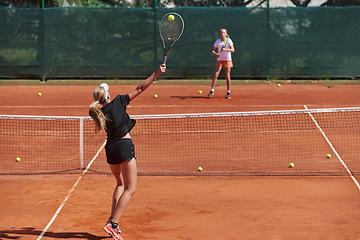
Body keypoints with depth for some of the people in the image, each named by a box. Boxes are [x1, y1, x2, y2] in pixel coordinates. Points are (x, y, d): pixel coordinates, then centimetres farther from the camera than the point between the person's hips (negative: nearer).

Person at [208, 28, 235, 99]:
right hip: (219, 60, 2)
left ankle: (228, 92, 9)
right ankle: (212, 91, -6)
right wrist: (216, 54, -18)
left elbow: (232, 50, -15)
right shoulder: (217, 41, 1)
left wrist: (225, 49, -31)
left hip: (227, 60, -2)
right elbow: (212, 50, 3)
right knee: (215, 75, -10)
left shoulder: (228, 40, -5)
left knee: (227, 76, 0)